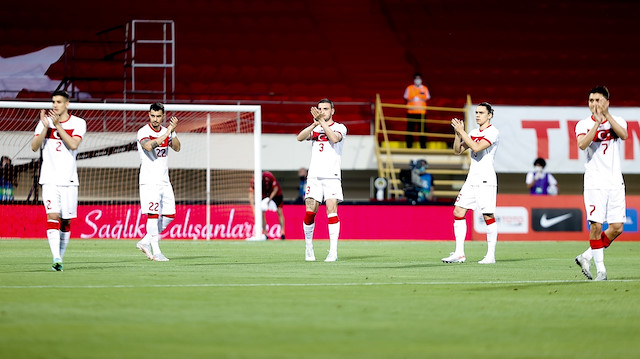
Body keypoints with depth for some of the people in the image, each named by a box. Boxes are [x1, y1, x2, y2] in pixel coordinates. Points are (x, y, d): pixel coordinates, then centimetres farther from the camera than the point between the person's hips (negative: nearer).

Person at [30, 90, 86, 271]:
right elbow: (34, 147, -2)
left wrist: (58, 126, -16)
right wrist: (46, 127, -14)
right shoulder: (45, 121, 5)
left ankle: (60, 257, 18)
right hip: (50, 179, -1)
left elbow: (73, 144, -14)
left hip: (69, 179, 1)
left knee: (66, 221, 5)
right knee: (52, 216, -15)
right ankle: (56, 258, -24)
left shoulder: (78, 123, 2)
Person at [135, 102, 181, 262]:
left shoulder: (166, 131, 10)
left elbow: (177, 148, -2)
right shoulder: (143, 132, -9)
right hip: (149, 181, -7)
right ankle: (156, 251, -10)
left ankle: (145, 241, 17)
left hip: (164, 181, 7)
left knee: (170, 215, 6)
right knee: (153, 214, -11)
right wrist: (167, 133, -28)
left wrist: (173, 132, -16)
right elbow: (148, 146, -29)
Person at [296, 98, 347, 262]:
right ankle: (308, 247, 13)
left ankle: (333, 251, -18)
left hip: (332, 176, -3)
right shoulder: (315, 128, 16)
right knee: (310, 212, -4)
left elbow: (335, 138, -16)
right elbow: (300, 137, -4)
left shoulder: (340, 127, 7)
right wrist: (315, 123, -16)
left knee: (331, 210, -14)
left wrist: (322, 121, -19)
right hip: (314, 175, 3)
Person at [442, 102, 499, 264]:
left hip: (486, 179, -8)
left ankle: (491, 255, 0)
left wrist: (462, 131, -18)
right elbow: (457, 150, 13)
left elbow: (477, 147, -21)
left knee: (488, 216, -6)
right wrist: (458, 133, -1)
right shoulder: (473, 133, 15)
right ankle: (459, 254, 2)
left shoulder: (493, 132, -8)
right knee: (458, 212, 0)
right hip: (471, 178, 8)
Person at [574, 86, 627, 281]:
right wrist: (597, 121, -22)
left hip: (615, 182, 3)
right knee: (596, 225, -11)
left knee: (617, 228, -2)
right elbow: (582, 144, -17)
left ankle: (587, 257, 14)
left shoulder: (618, 121, 8)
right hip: (594, 182, -3)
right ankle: (600, 269, -2)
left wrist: (607, 115, -21)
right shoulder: (584, 124, 2)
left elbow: (624, 135, -14)